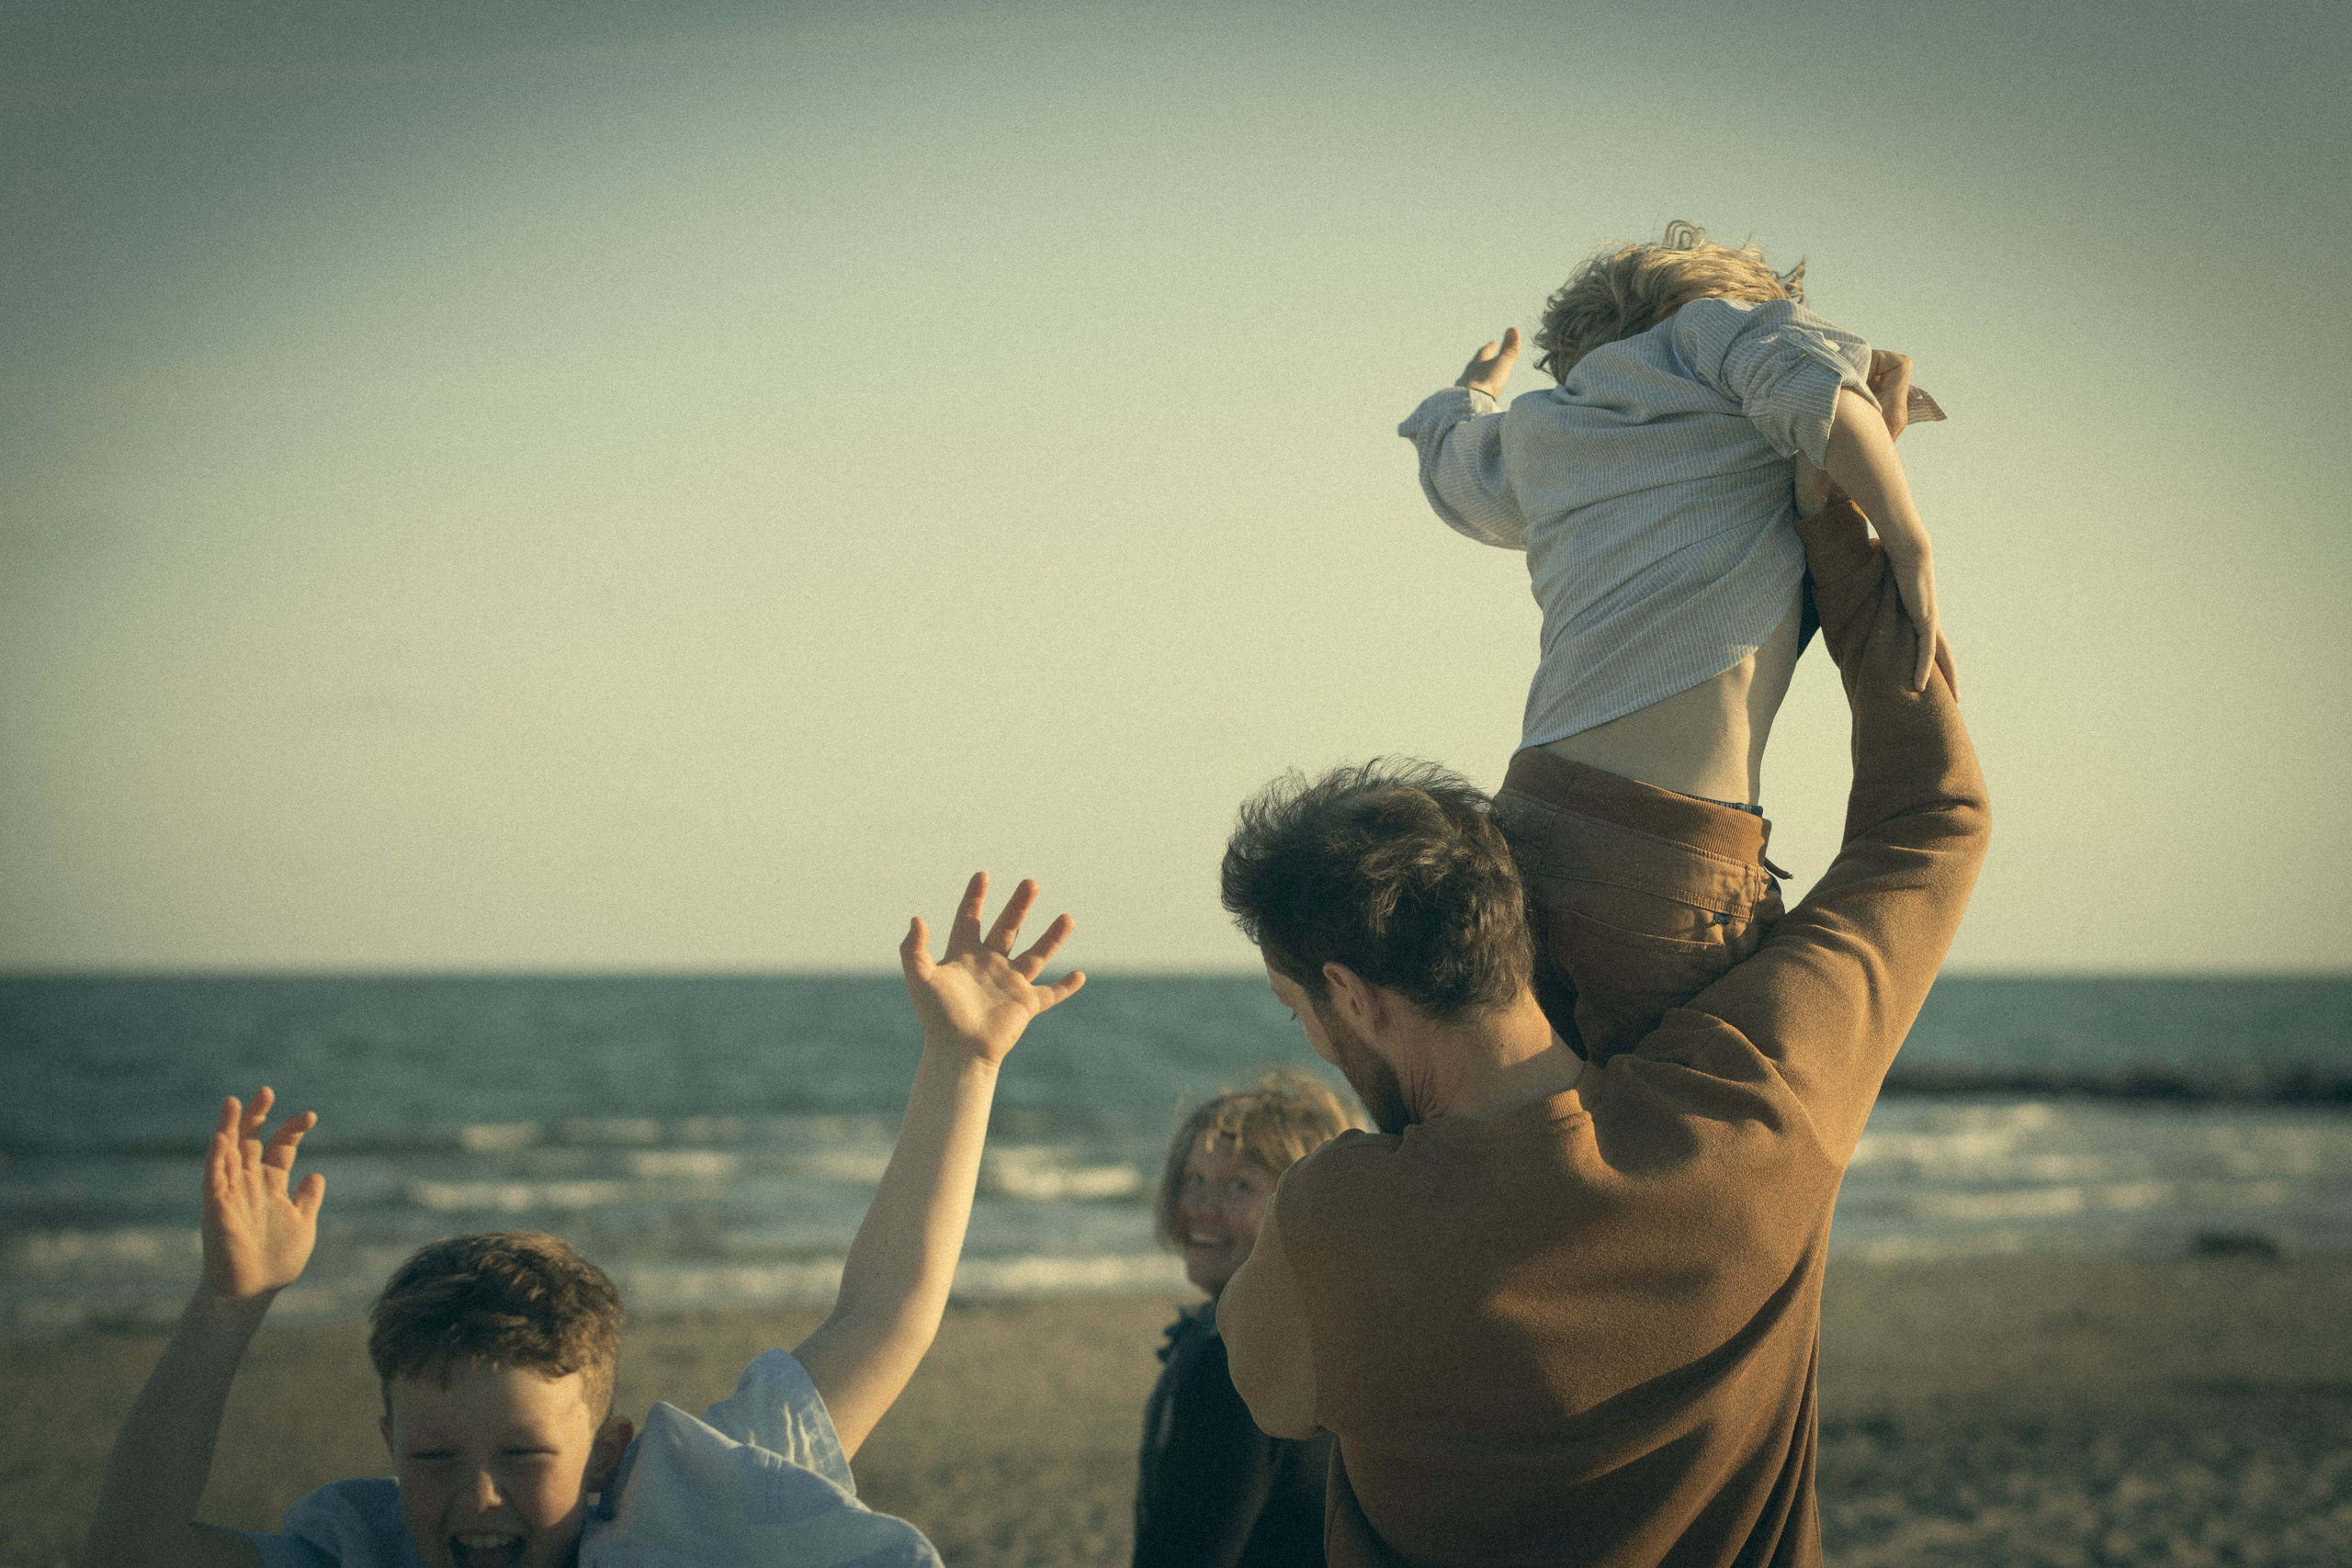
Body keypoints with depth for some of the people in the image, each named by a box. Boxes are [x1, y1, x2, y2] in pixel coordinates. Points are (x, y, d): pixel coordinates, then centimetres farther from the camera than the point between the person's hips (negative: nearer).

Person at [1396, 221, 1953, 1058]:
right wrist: (1913, 553, -5)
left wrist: (1471, 391, 71)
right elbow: (1808, 384, -13)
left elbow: (1454, 465, 49)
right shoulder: (1709, 321, 11)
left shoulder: (1533, 430, 25)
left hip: (1529, 831, 6)